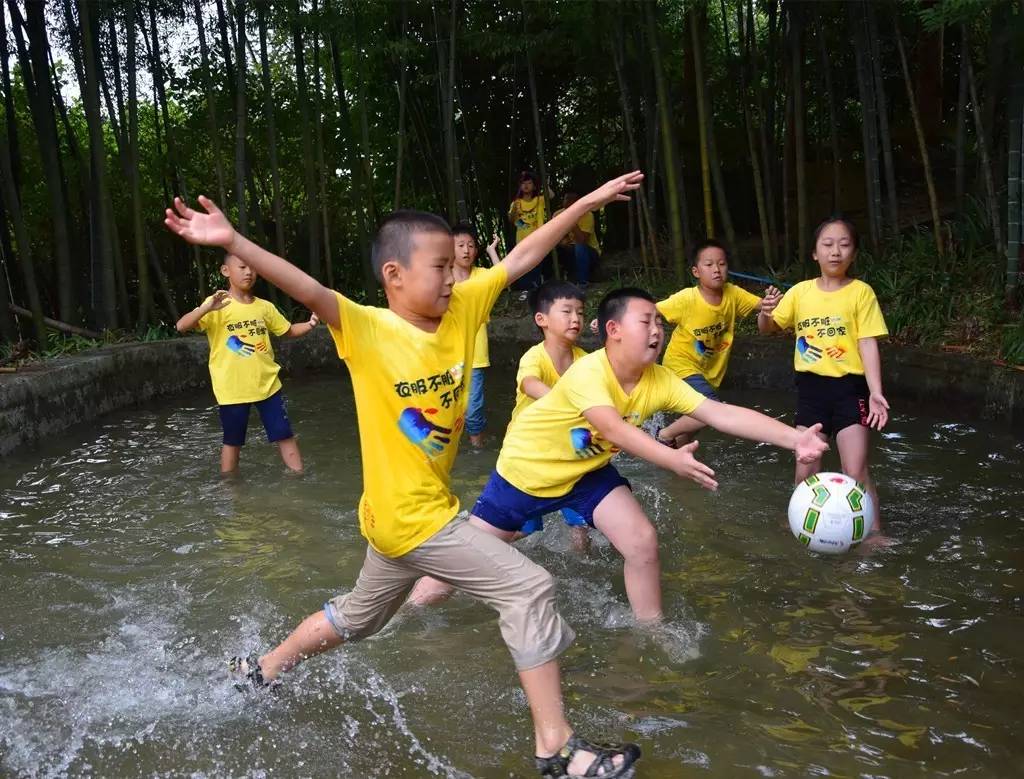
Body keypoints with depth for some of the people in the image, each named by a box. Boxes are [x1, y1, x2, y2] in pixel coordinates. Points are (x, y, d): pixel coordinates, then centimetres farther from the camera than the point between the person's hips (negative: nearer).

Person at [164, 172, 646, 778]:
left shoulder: (461, 308, -1)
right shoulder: (368, 329, -19)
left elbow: (520, 259, 1)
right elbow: (311, 291, -34)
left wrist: (589, 201, 3)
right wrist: (232, 242, -48)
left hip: (419, 510, 8)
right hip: (411, 517, -8)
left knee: (357, 616, 27)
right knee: (528, 589, -9)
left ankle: (263, 669, 48)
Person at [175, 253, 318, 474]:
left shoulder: (265, 307, 4)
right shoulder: (216, 306, -9)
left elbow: (288, 331, 17)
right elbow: (181, 327, -21)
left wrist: (309, 325, -3)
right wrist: (206, 308, -38)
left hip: (267, 384, 3)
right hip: (232, 389, -3)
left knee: (285, 435, 9)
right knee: (232, 442, 11)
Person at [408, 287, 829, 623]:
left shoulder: (660, 381, -17)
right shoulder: (588, 371, -34)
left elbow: (723, 414, -23)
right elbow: (613, 429, -48)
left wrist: (794, 438, -32)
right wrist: (672, 459, -62)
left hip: (587, 471, 5)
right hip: (526, 467, -5)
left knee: (643, 542, -11)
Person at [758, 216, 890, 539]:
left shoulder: (861, 292, -5)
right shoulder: (800, 291, 4)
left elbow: (868, 344, -8)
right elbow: (767, 328, 9)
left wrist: (875, 392, -18)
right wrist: (765, 312, -15)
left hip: (849, 388, -3)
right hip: (811, 387, 3)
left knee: (855, 472, -7)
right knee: (806, 470, 9)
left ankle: (873, 532, 7)